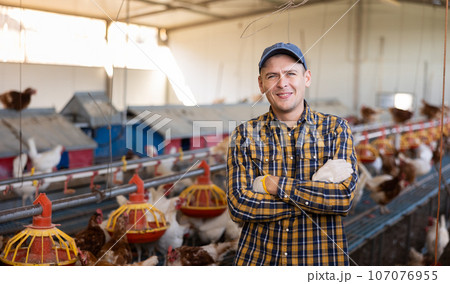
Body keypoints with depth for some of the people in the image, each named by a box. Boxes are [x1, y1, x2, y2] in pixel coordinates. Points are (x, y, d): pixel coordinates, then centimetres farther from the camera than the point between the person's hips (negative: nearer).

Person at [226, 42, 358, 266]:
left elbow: (344, 197, -14)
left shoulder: (335, 129, -2)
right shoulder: (244, 136, -3)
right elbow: (238, 206, -13)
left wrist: (274, 185, -17)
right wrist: (315, 186, -17)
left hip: (322, 257, 1)